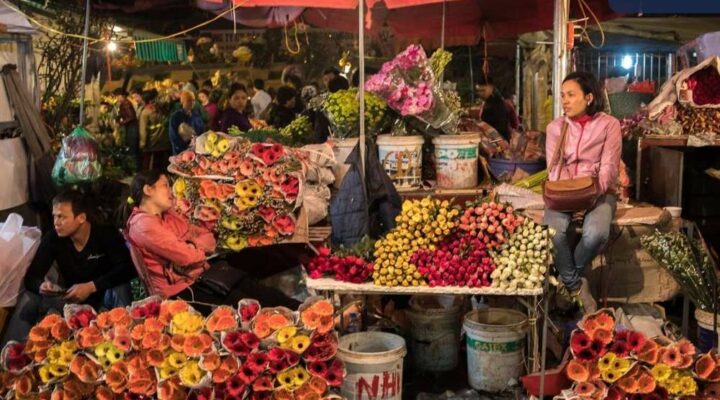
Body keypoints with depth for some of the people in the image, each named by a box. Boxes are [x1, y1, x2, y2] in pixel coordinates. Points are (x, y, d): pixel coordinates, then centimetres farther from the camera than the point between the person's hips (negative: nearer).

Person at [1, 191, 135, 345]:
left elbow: (127, 268, -27)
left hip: (103, 296, -3)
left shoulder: (107, 235, -16)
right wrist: (41, 285, -34)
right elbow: (31, 277, -9)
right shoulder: (52, 239, -8)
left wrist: (92, 286, -37)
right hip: (72, 298, 3)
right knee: (29, 299, -19)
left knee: (120, 290, -35)